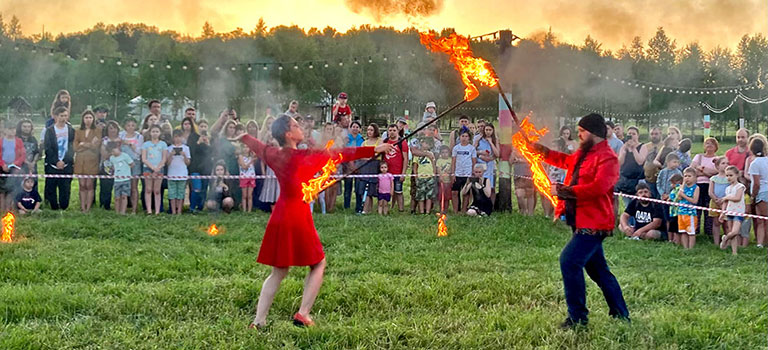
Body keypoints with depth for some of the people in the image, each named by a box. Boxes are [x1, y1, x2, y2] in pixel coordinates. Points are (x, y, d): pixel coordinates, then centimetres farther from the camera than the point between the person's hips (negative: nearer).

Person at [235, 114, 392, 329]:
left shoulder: (274, 154, 4)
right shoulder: (304, 156, -14)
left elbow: (257, 146, 26)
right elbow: (340, 155, -14)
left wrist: (243, 137, 49)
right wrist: (374, 150, -10)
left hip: (279, 216, 7)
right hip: (299, 217, -7)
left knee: (279, 271, 15)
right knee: (318, 264, 11)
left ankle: (259, 320, 10)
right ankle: (303, 314, 1)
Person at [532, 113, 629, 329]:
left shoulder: (607, 158, -16)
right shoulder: (583, 154, 16)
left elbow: (599, 187, -30)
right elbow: (565, 161, 35)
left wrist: (570, 191, -27)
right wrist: (542, 151, 23)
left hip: (593, 224, -11)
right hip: (582, 222, 11)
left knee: (569, 261, -19)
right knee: (598, 269, 16)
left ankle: (578, 317, -14)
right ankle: (620, 314, 27)